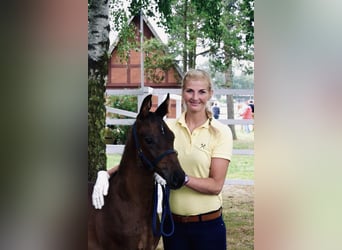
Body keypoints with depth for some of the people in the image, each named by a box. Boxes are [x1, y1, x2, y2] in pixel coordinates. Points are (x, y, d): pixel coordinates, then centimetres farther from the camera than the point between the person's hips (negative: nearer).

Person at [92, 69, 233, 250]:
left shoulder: (221, 131, -7)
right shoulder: (168, 127, 2)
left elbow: (216, 185, -13)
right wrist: (107, 173, -14)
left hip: (208, 224, -3)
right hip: (173, 223, 3)